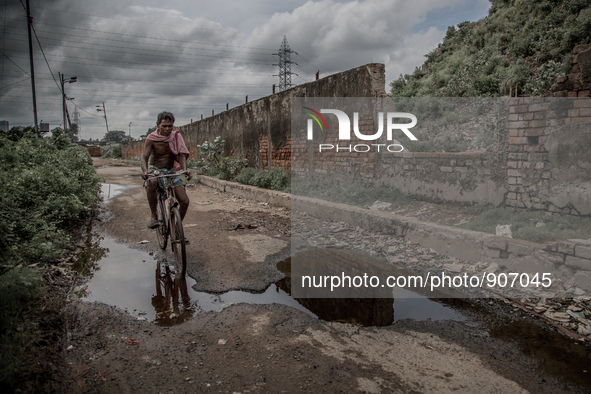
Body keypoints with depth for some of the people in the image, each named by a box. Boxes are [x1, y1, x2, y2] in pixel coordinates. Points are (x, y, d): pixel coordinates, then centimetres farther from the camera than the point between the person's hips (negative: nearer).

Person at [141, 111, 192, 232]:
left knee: (184, 201, -13)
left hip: (171, 171, 2)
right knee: (152, 183, -40)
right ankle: (154, 216, -22)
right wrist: (145, 170, -39)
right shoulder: (151, 138, -9)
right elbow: (145, 156, -17)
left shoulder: (176, 136, -3)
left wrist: (185, 169, -32)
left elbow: (181, 155, -12)